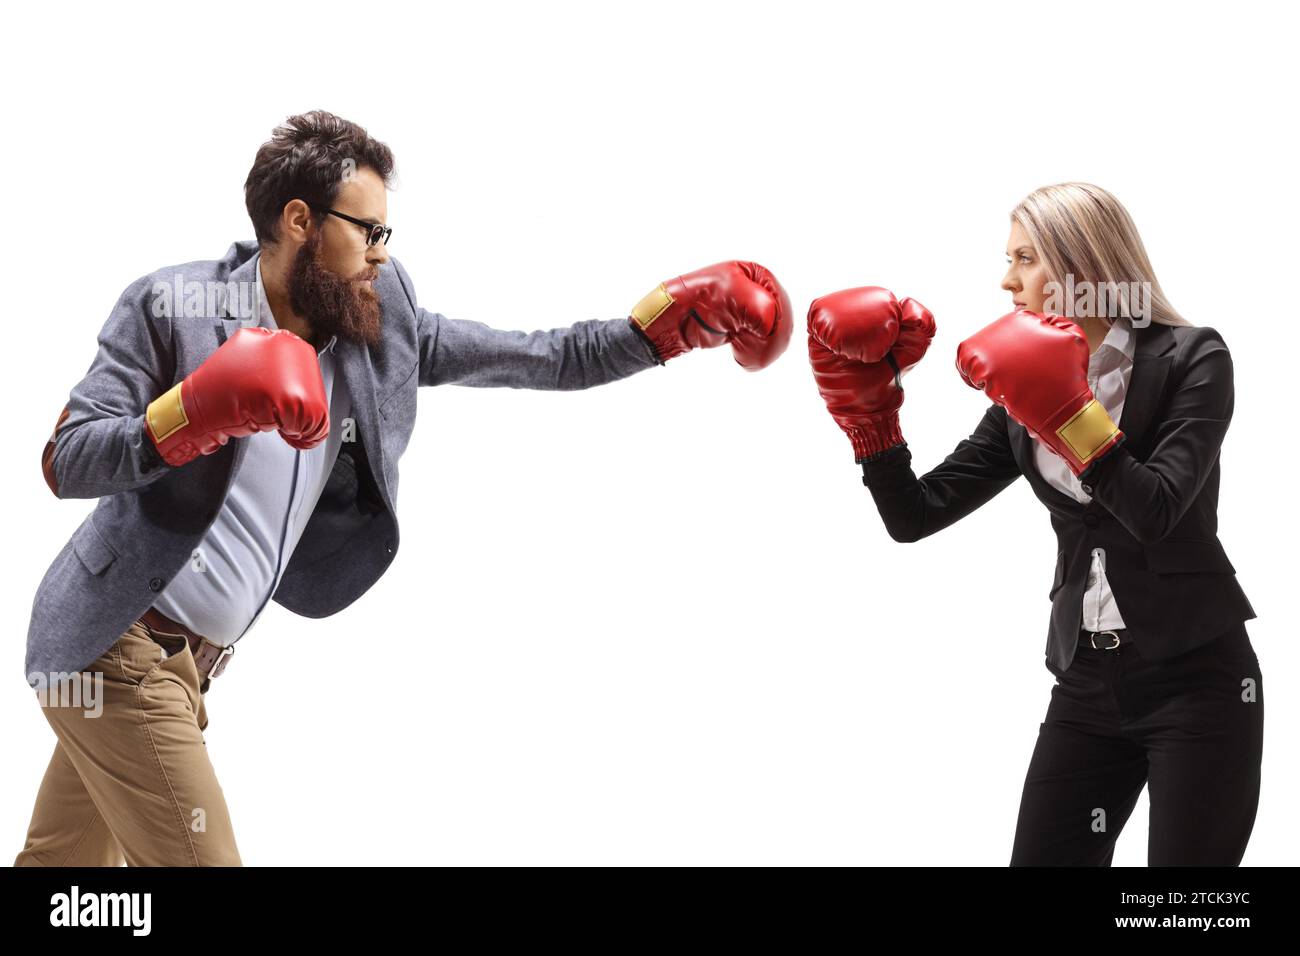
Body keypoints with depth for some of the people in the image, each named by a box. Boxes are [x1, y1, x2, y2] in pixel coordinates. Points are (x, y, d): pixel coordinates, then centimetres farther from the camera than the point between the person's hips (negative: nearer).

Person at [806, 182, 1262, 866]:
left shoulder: (1190, 359, -6)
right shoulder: (1022, 400, 8)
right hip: (1086, 686, 5)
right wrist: (866, 408, -7)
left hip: (1195, 680, -5)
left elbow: (1157, 512, -19)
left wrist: (1067, 413, -24)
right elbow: (915, 516, 3)